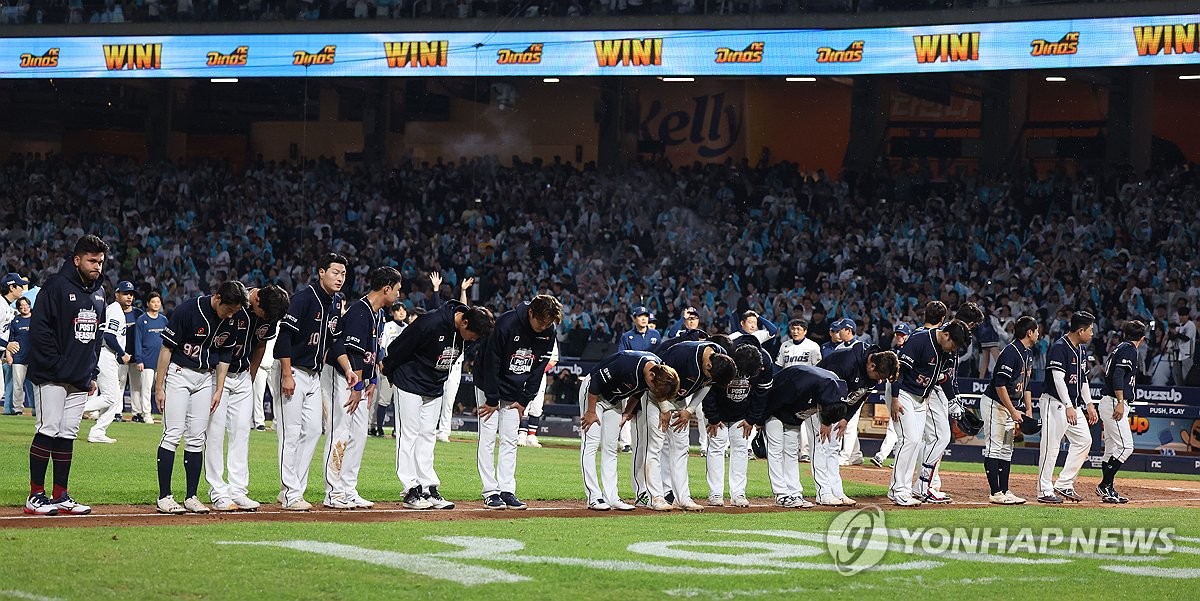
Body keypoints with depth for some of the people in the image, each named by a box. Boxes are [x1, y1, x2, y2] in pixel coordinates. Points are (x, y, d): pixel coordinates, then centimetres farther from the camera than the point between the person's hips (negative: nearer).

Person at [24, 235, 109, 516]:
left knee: (67, 435, 7)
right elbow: (39, 329, -13)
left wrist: (93, 373, 17)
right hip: (52, 377, -7)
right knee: (48, 431, -9)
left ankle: (60, 497, 10)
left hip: (80, 378, 7)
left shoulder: (98, 292, 15)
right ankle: (36, 496, -6)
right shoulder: (56, 287, -9)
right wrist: (55, 365, -16)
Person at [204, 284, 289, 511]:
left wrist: (250, 379, 15)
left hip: (242, 376, 6)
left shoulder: (269, 315, -6)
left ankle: (238, 491, 5)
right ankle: (218, 493, -3)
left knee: (242, 432, 3)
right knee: (215, 432, -6)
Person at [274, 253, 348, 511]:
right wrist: (287, 375, -22)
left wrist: (348, 369, 2)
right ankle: (291, 495, -5)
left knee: (313, 430, 6)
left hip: (314, 376, 9)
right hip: (292, 372, -9)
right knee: (291, 433, -7)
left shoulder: (334, 308, 12)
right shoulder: (304, 297, -14)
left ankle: (290, 490, 13)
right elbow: (285, 334, -19)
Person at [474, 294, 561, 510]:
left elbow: (539, 369, 0)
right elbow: (491, 363, -21)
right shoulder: (506, 324, -27)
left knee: (510, 440, 3)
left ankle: (507, 491, 4)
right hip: (490, 385, -5)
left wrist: (524, 400, -2)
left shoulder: (548, 333, -11)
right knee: (488, 438, -7)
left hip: (515, 392, 5)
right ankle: (490, 493, -7)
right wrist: (492, 400, -17)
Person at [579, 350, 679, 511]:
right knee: (591, 444, -11)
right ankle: (594, 497, -13)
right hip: (593, 392, -7)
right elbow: (596, 381, -26)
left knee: (610, 448, 5)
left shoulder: (660, 369, -15)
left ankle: (611, 497, 5)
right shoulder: (627, 364, -37)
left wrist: (627, 413, 6)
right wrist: (591, 412, -19)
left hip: (616, 399, 7)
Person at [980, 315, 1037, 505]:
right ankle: (995, 493, -10)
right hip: (995, 404, -10)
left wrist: (1028, 410, 12)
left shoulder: (1028, 353, 11)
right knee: (994, 448, -8)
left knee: (1006, 450, 10)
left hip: (1012, 405, 10)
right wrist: (1013, 412, -22)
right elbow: (1000, 385, -23)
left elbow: (1026, 383, 19)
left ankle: (1004, 491, 12)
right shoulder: (1010, 352, -20)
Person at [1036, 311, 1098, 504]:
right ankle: (1045, 491, -3)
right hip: (1056, 402, -10)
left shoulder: (1079, 349, 13)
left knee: (1084, 440, 8)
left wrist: (1089, 404, 18)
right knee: (1051, 445, -7)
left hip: (1073, 404, 10)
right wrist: (1068, 407, -27)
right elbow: (1058, 379, -22)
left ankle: (1064, 484, 14)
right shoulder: (1059, 347, -16)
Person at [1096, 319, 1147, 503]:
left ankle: (1108, 491, 13)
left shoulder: (1118, 349, 19)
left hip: (1109, 403, 10)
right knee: (1125, 446, -14)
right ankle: (1104, 485, -15)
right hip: (1114, 402, -10)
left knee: (1112, 449, 12)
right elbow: (1118, 375, -20)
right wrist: (1120, 402, -25)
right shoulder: (1129, 350, -9)